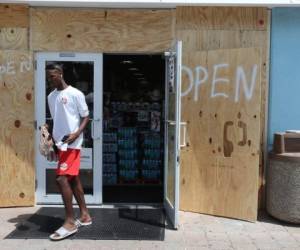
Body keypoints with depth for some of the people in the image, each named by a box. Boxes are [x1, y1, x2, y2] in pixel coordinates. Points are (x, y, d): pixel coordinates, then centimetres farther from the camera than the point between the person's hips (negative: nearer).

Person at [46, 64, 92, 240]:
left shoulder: (75, 94, -8)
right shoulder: (51, 97, 14)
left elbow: (86, 117, -6)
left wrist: (76, 133, -21)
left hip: (72, 144, -8)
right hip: (61, 144, 8)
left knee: (62, 178, -14)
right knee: (73, 179, 11)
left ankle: (70, 222, -7)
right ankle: (85, 215, 21)